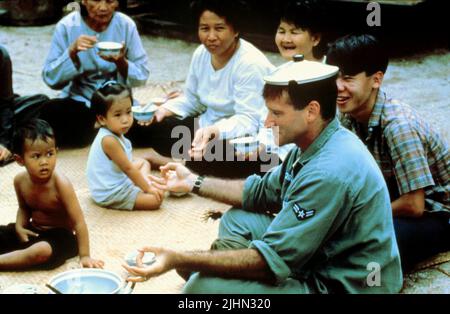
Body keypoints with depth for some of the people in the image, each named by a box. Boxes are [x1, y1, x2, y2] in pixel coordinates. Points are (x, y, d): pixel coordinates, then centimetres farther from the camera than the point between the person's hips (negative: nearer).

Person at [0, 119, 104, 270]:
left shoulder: (60, 183, -25)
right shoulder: (20, 180, -7)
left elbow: (78, 221, -23)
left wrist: (85, 256, -24)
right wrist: (19, 227, -5)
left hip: (60, 235, -6)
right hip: (33, 231, 6)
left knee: (42, 251, -35)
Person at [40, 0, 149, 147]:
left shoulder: (126, 25, -8)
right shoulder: (67, 26, -10)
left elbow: (141, 76, -6)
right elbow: (51, 78, -13)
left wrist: (121, 62, -26)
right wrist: (72, 51, -28)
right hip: (79, 99, -1)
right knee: (47, 113, -31)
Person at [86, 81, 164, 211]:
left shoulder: (115, 134, 2)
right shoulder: (109, 140, -28)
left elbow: (129, 163, 12)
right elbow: (128, 168, -23)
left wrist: (144, 181, 10)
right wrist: (148, 188, -15)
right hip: (111, 194, -10)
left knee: (143, 162, 27)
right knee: (156, 199, -18)